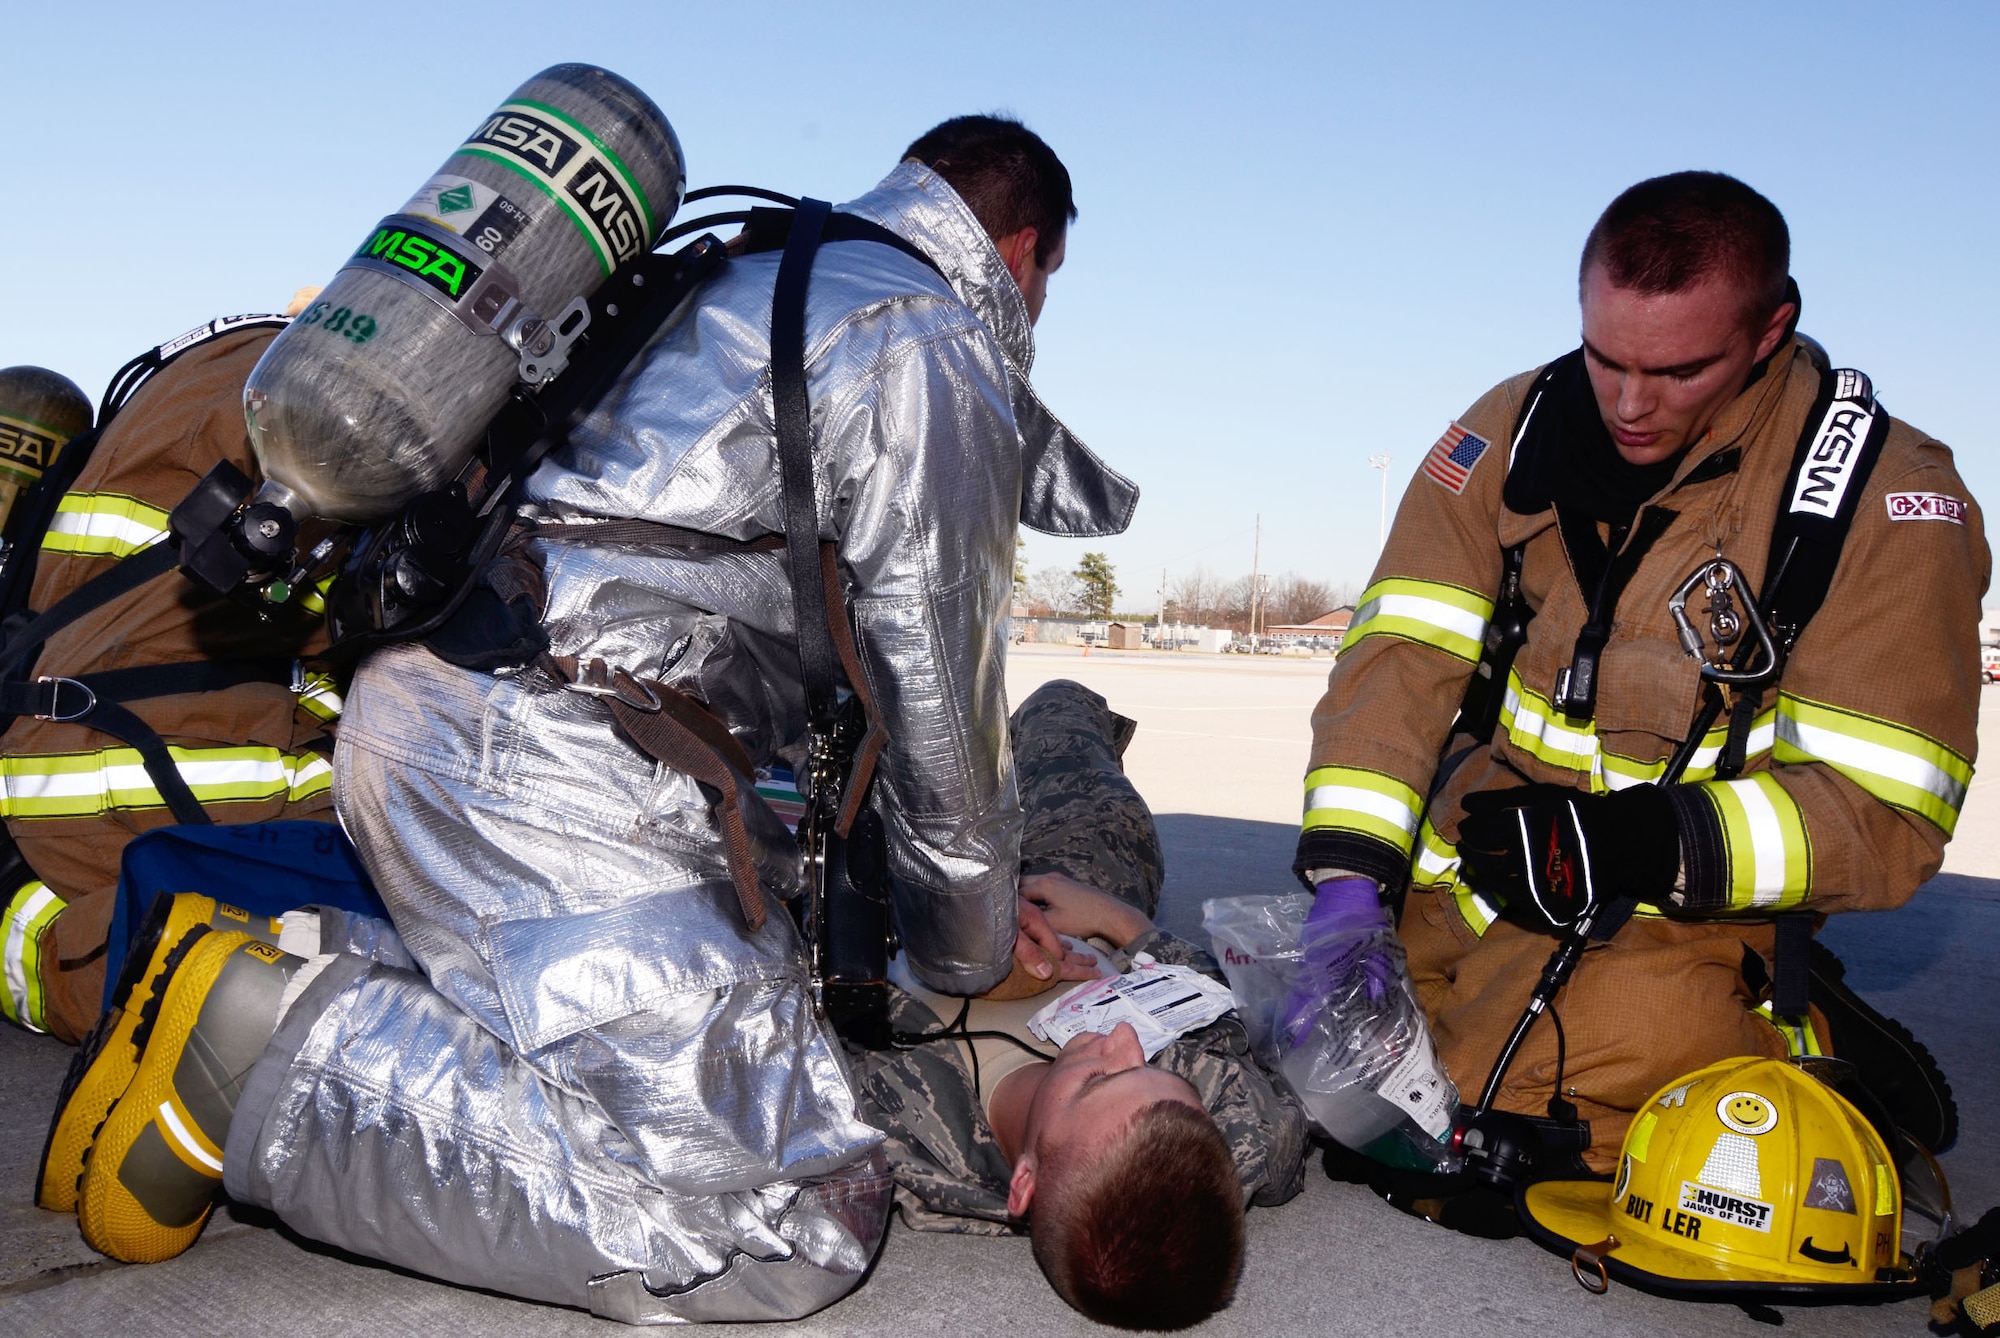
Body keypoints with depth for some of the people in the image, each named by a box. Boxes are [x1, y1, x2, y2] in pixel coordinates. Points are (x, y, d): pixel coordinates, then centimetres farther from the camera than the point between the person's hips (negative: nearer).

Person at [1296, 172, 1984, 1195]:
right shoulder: (1515, 428, -3)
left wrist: (1643, 844, -32)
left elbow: (1883, 816, -16)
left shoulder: (1887, 497, -15)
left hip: (1686, 906, -4)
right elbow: (1403, 655, -10)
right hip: (1480, 853, 4)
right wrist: (1349, 881, -24)